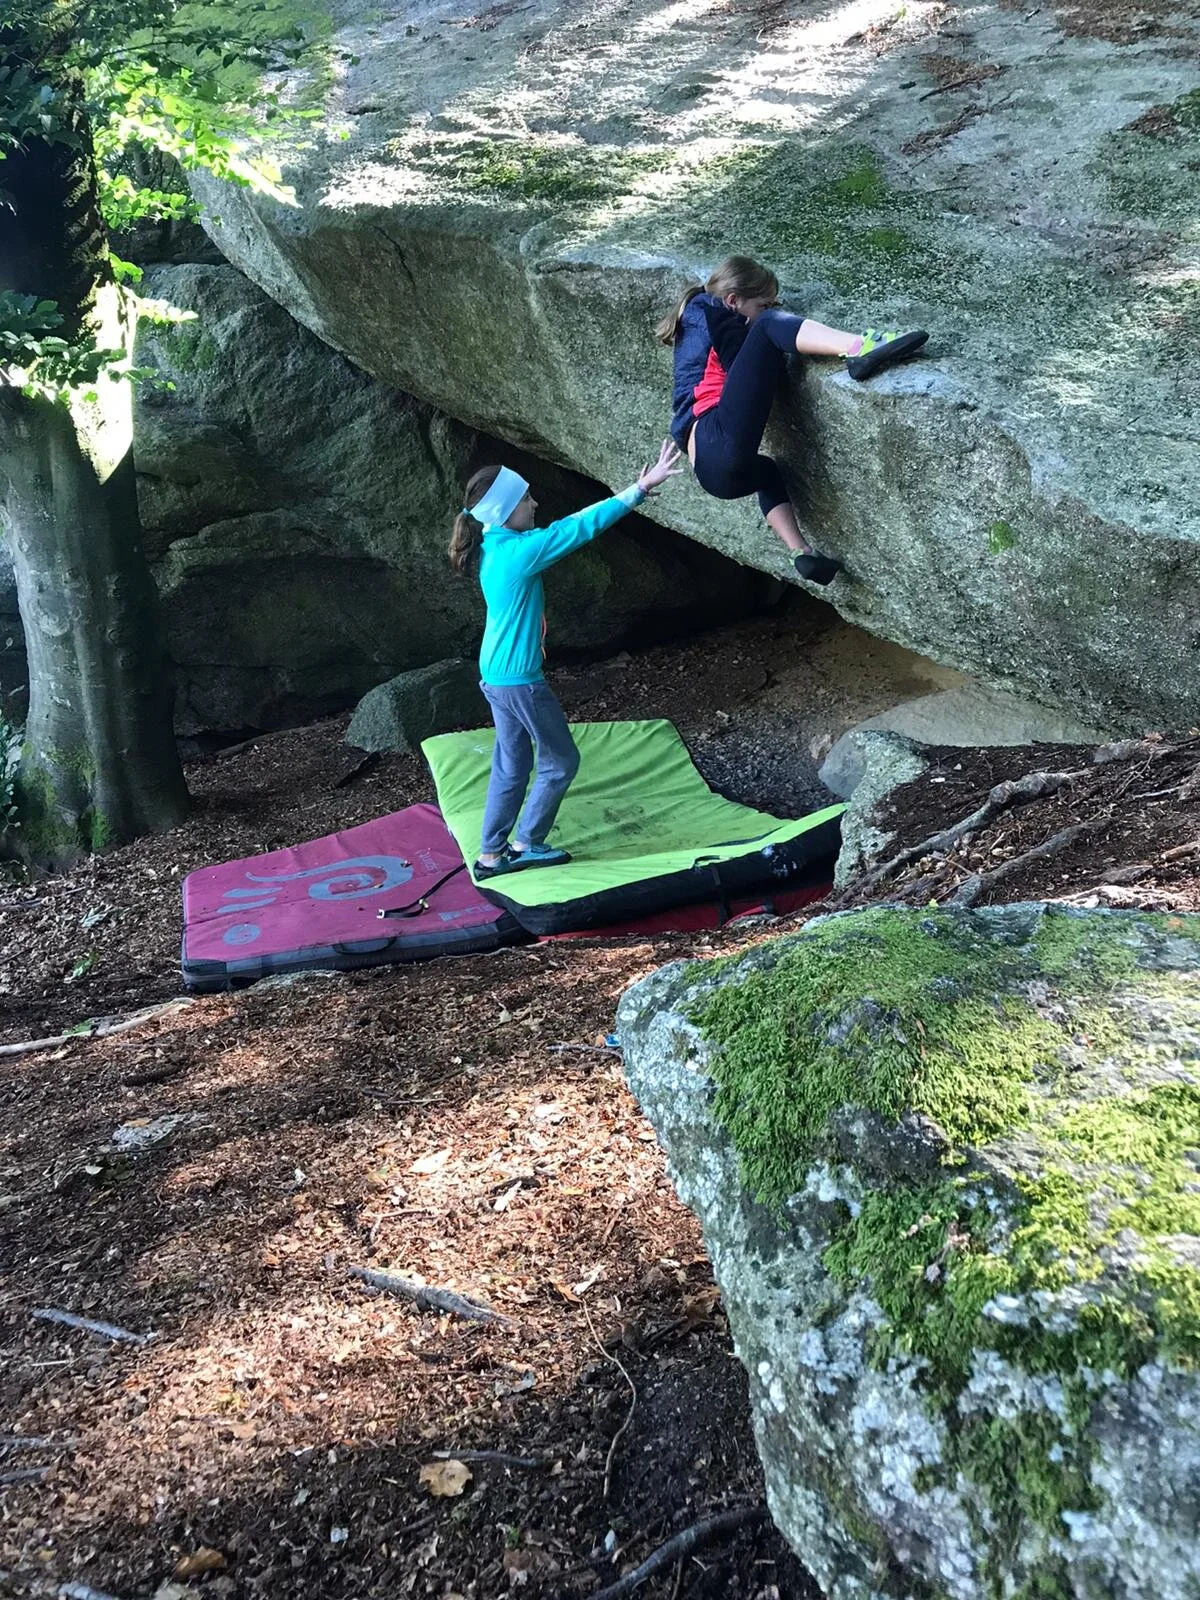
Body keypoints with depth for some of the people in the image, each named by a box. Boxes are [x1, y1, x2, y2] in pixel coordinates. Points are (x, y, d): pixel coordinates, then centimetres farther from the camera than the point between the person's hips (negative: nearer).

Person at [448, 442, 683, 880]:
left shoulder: (495, 548, 7)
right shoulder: (521, 550, -21)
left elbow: (570, 523, 14)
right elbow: (584, 526, -17)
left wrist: (633, 491, 14)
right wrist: (642, 487, -12)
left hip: (496, 676, 9)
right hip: (520, 679, -9)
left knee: (511, 767, 17)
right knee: (560, 762, 9)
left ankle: (492, 855, 22)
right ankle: (525, 845, 18)